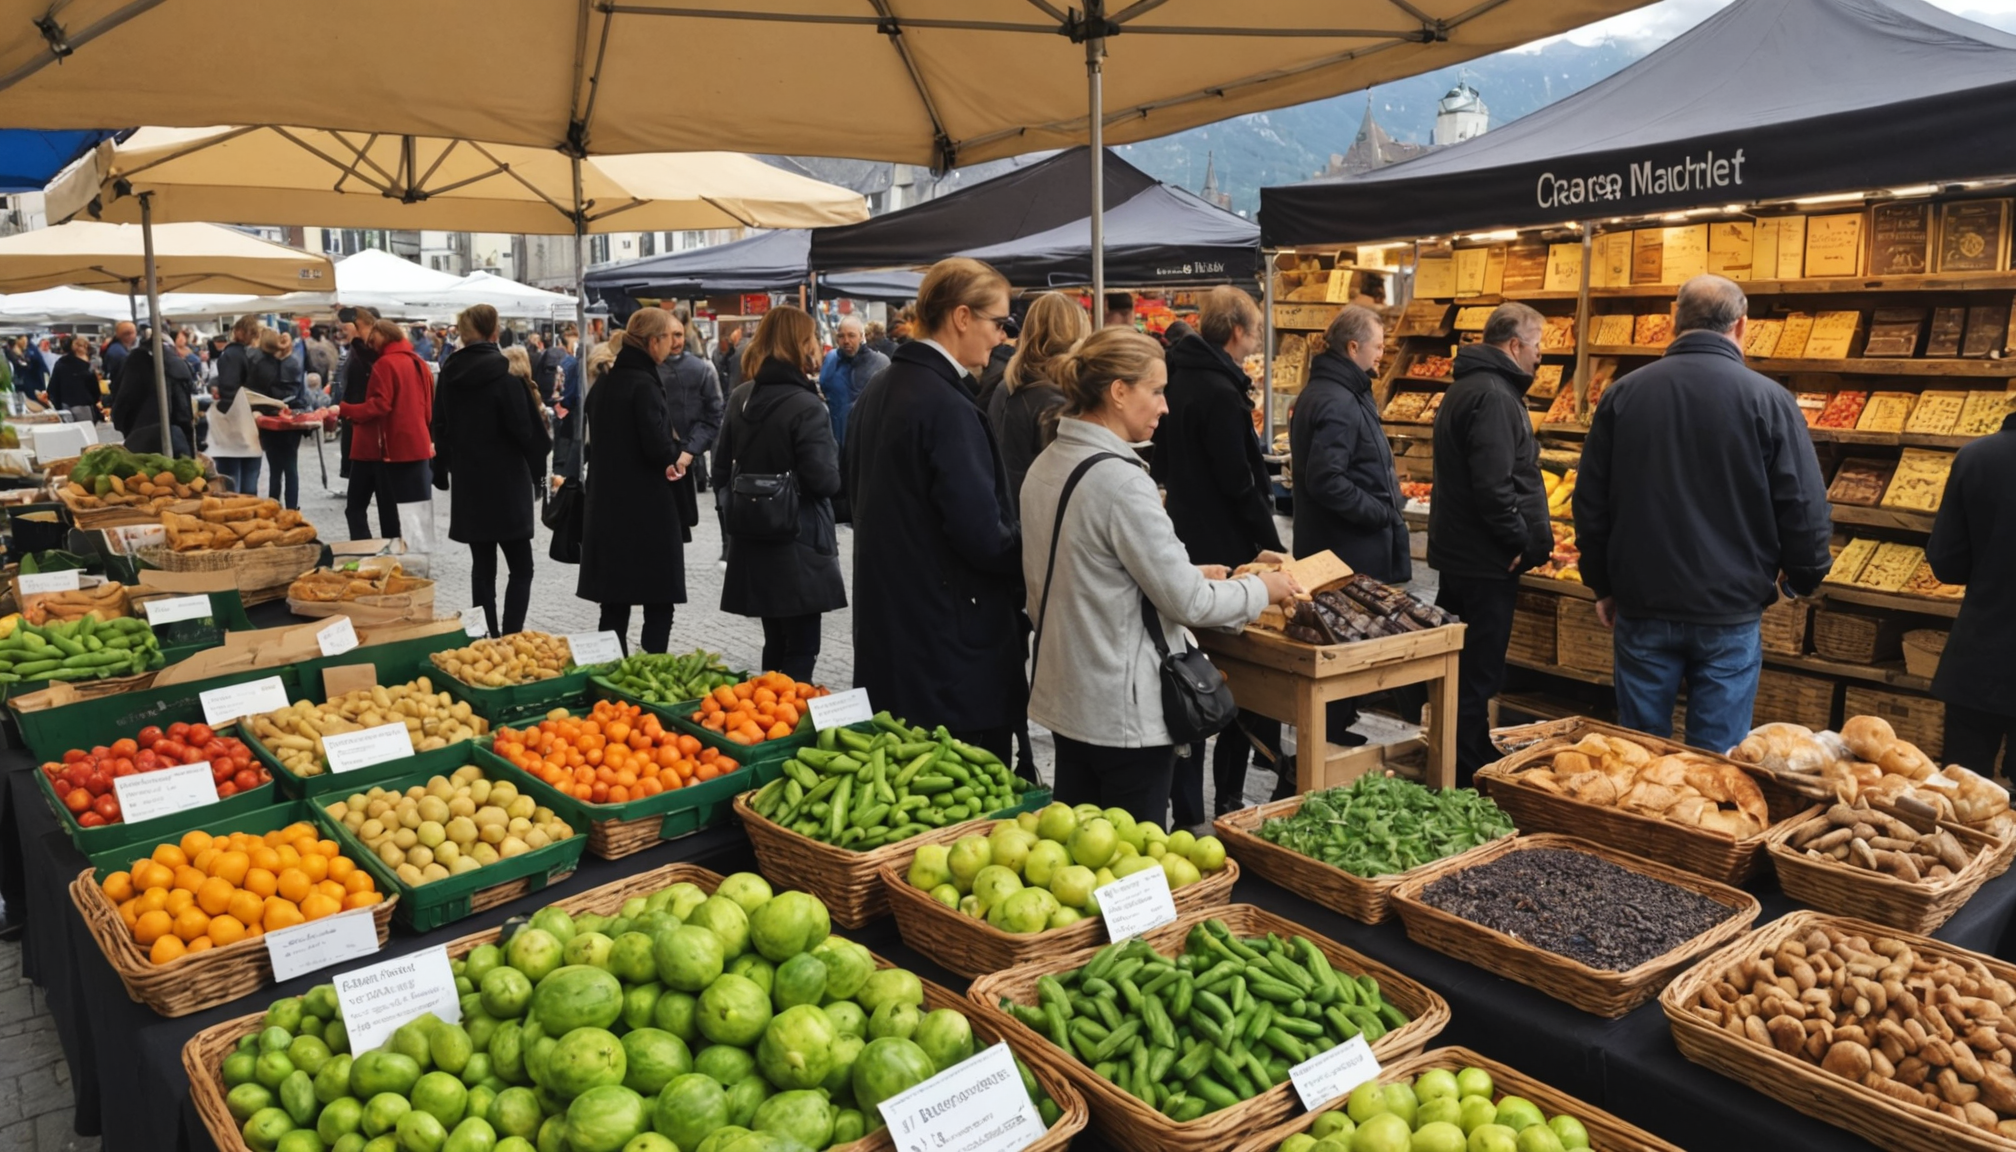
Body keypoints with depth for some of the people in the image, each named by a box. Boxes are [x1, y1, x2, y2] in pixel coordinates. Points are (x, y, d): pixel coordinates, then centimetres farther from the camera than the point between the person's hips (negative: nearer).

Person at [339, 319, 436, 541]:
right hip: (417, 447, 7)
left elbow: (380, 405, -18)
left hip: (392, 448, -7)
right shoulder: (420, 363, 12)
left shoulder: (385, 364, -10)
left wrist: (345, 410, -14)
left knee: (391, 511, -1)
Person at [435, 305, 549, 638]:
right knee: (520, 567, 0)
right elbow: (524, 429, -13)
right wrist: (536, 468, 1)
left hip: (467, 484, 5)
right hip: (505, 483, -5)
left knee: (482, 565, 11)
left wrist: (444, 472, 22)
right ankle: (510, 638, -10)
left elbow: (441, 427, 13)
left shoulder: (450, 373, 5)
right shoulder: (502, 372, -12)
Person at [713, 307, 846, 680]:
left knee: (775, 644, 19)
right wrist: (836, 470, 1)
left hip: (753, 542, 7)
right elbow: (826, 481, -21)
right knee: (800, 649, 0)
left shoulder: (740, 397, 6)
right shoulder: (806, 406, -17)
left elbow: (721, 470, 12)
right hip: (798, 544, -7)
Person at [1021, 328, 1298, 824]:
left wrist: (1187, 573, 12)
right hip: (1127, 708, -8)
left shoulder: (1047, 464, 5)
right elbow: (1186, 602, -17)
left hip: (1065, 693, 9)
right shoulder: (1120, 480, -21)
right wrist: (1261, 589, 0)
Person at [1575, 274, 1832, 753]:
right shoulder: (1768, 400, -7)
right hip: (1731, 613, -2)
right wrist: (1804, 578, 12)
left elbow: (1590, 504, 4)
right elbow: (1804, 510, -6)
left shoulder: (1623, 394, 0)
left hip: (1642, 609, 2)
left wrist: (1603, 586, 14)